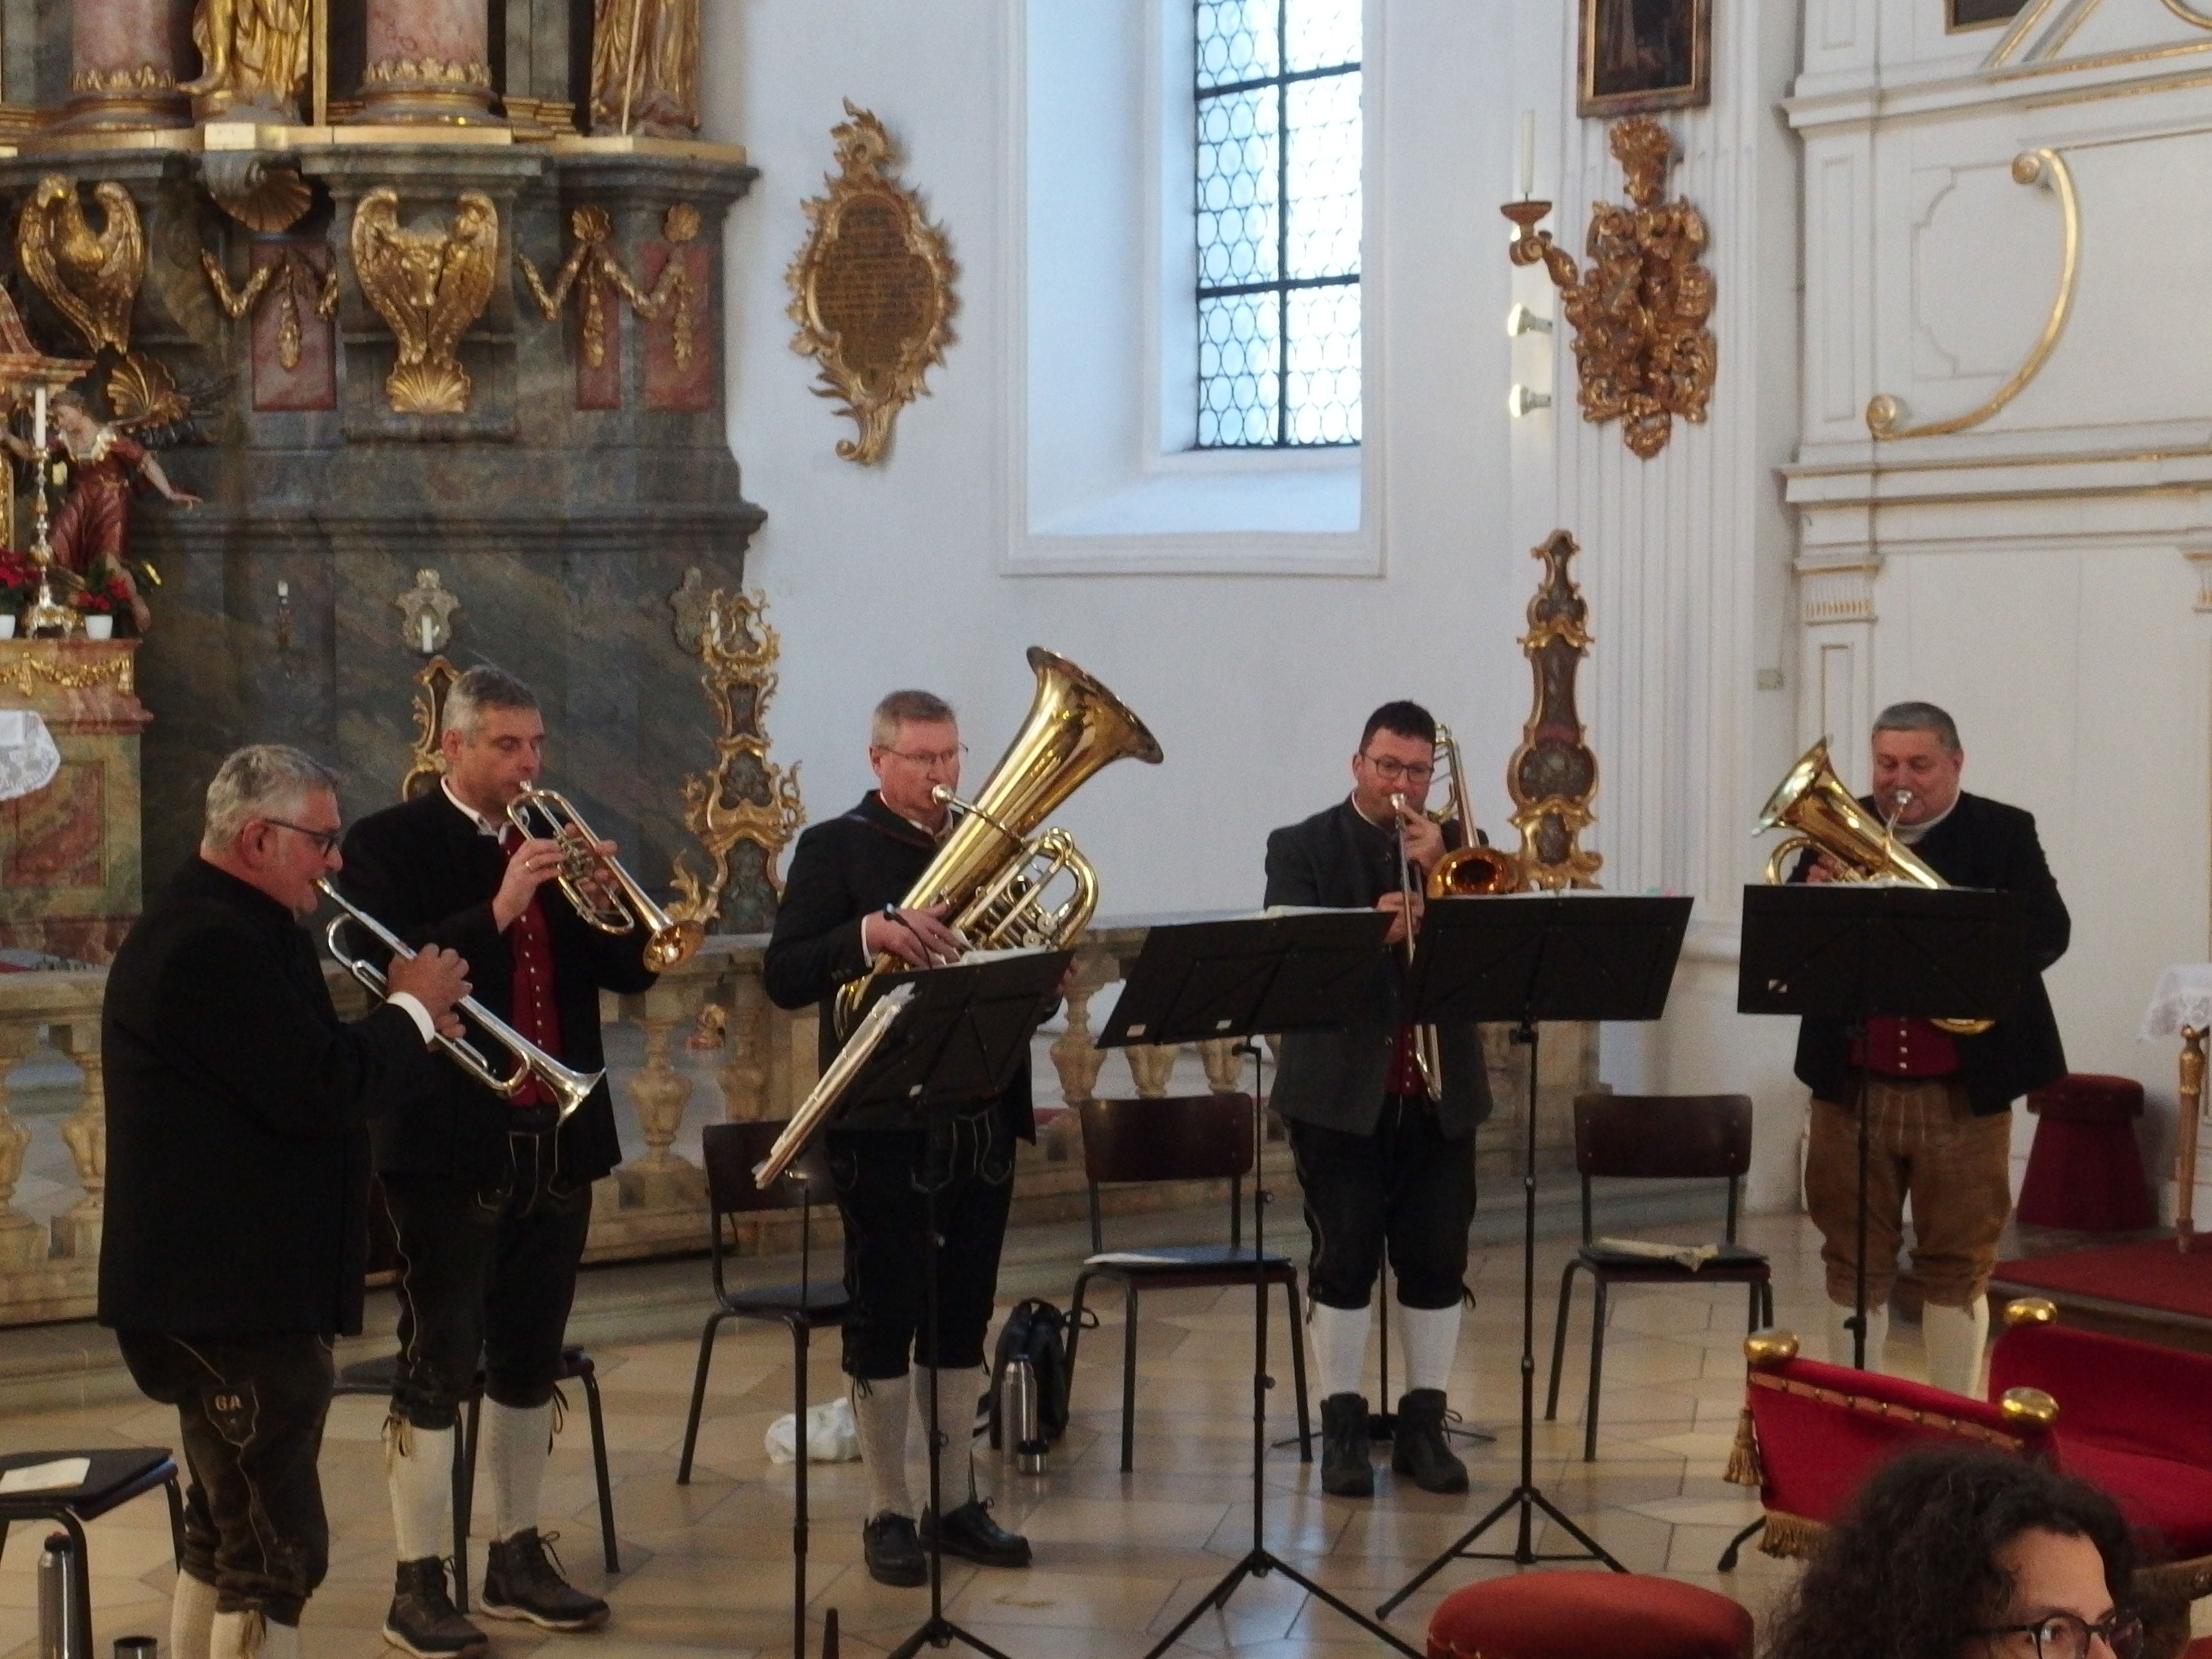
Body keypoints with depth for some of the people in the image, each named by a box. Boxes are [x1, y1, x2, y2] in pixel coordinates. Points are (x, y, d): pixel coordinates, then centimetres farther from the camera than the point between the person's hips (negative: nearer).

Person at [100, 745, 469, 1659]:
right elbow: (322, 1090, -26)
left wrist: (408, 1023, 1)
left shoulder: (225, 925, 15)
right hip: (234, 1289, -12)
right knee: (278, 1550, -9)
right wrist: (413, 1010, -11)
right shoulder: (213, 941, -21)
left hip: (225, 1284, 12)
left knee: (225, 1536, 20)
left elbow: (308, 1068, 16)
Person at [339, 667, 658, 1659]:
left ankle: (519, 1558, 22)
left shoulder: (556, 842, 12)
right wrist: (497, 911, -26)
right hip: (450, 1143, -6)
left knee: (530, 1362, 12)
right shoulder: (392, 844, -4)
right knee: (437, 1368, -3)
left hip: (558, 1138, 6)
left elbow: (631, 970, 7)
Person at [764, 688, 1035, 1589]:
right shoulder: (835, 849, -3)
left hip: (981, 1118, 5)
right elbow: (783, 978, -13)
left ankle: (959, 1500, 20)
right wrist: (868, 934, -30)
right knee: (884, 1319, 3)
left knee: (962, 1318, 11)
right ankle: (888, 1515, 10)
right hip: (884, 1124, -5)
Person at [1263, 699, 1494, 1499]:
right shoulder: (1302, 848, 3)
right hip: (1341, 1090, -3)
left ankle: (1424, 1422, 13)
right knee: (1344, 1261, -1)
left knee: (1437, 1262, 4)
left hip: (1439, 1090, 3)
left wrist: (1438, 869, -13)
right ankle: (1343, 1427, 6)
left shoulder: (1453, 851, 10)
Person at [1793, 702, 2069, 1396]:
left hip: (1962, 1090, -2)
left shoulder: (2004, 834, 2)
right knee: (1855, 1263, 8)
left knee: (1959, 1265, 6)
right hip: (1853, 1084, 2)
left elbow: (2048, 933, -9)